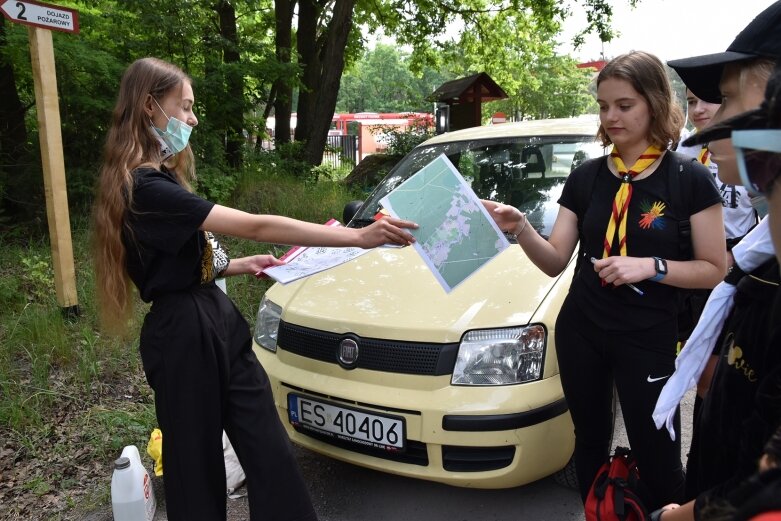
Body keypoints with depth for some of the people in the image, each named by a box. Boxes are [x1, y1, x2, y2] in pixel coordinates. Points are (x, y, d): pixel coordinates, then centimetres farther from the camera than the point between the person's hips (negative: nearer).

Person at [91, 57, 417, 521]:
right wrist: (358, 237, -29)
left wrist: (241, 265, 7)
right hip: (185, 335, -9)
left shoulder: (157, 179, 13)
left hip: (218, 321, 9)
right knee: (195, 462, 10)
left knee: (271, 452, 8)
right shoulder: (145, 186, -20)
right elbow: (254, 226, -28)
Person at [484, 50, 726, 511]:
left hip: (648, 339, -3)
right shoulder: (585, 177, 1)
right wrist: (521, 228, -20)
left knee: (656, 456, 6)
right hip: (580, 331, 4)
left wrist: (651, 266, -21)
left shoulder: (690, 180, -8)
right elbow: (555, 261, -2)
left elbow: (714, 270, -5)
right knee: (590, 440, 18)